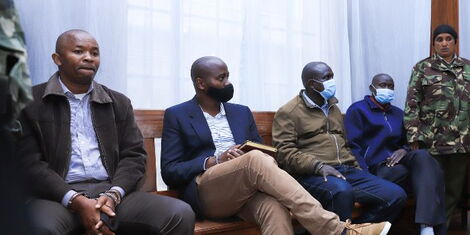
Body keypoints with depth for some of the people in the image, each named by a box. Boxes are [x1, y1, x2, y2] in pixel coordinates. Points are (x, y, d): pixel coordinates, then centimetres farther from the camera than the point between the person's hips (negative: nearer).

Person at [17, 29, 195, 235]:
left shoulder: (119, 103, 16)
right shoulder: (31, 102, 5)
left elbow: (134, 155, 10)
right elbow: (29, 163, -3)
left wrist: (112, 195, -10)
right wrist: (77, 201, -16)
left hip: (109, 191, 3)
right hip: (58, 196, -3)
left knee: (181, 215, -19)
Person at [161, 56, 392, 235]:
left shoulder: (241, 112, 20)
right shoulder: (176, 115, 8)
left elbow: (260, 151, 20)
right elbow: (169, 172, 1)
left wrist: (265, 163, -6)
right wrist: (214, 161, -15)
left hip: (248, 188, 4)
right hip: (206, 193, -4)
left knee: (275, 208, -34)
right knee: (255, 159, -34)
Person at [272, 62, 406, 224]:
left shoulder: (333, 108, 26)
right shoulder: (288, 112, 3)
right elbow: (285, 151, -8)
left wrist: (355, 167, 13)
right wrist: (318, 166, -21)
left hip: (346, 170, 7)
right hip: (312, 174, -7)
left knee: (397, 195, -11)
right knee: (342, 191, -40)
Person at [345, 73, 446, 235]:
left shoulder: (398, 113, 27)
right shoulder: (357, 110, 6)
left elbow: (408, 141, 23)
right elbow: (353, 146, -4)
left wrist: (404, 150, -3)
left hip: (398, 161, 5)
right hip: (376, 167, -5)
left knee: (422, 155, -28)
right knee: (401, 171, -36)